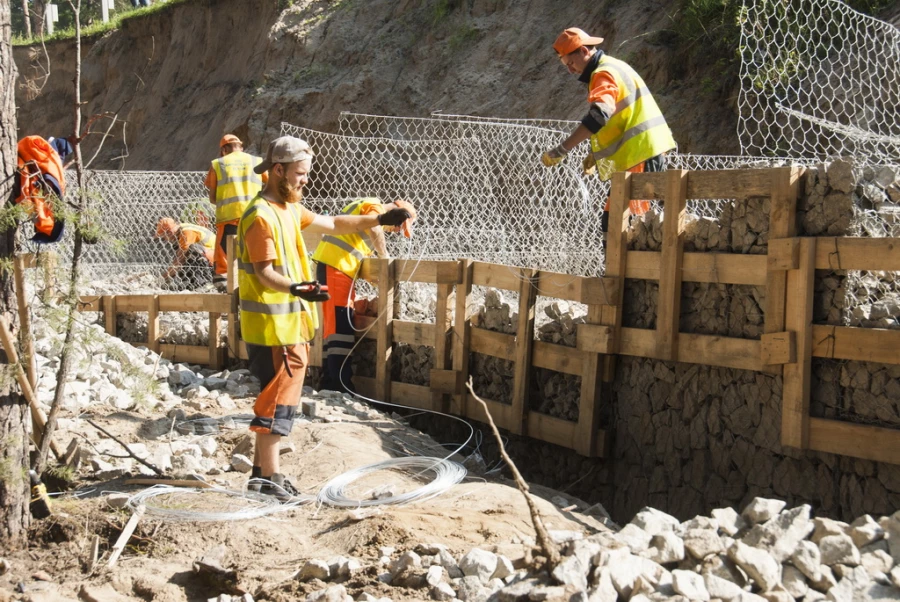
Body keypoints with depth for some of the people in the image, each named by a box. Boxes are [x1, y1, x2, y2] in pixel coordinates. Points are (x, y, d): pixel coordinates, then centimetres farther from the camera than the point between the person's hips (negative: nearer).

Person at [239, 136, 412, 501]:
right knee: (278, 398, -5)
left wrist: (378, 220, 13)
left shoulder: (290, 208, 14)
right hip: (274, 324, -10)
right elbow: (264, 272, -22)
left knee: (277, 396, 15)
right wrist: (295, 288, -41)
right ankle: (269, 475, 3)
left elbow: (333, 225, 21)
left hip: (290, 323, 10)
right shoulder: (262, 215, -17)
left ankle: (261, 469, 24)